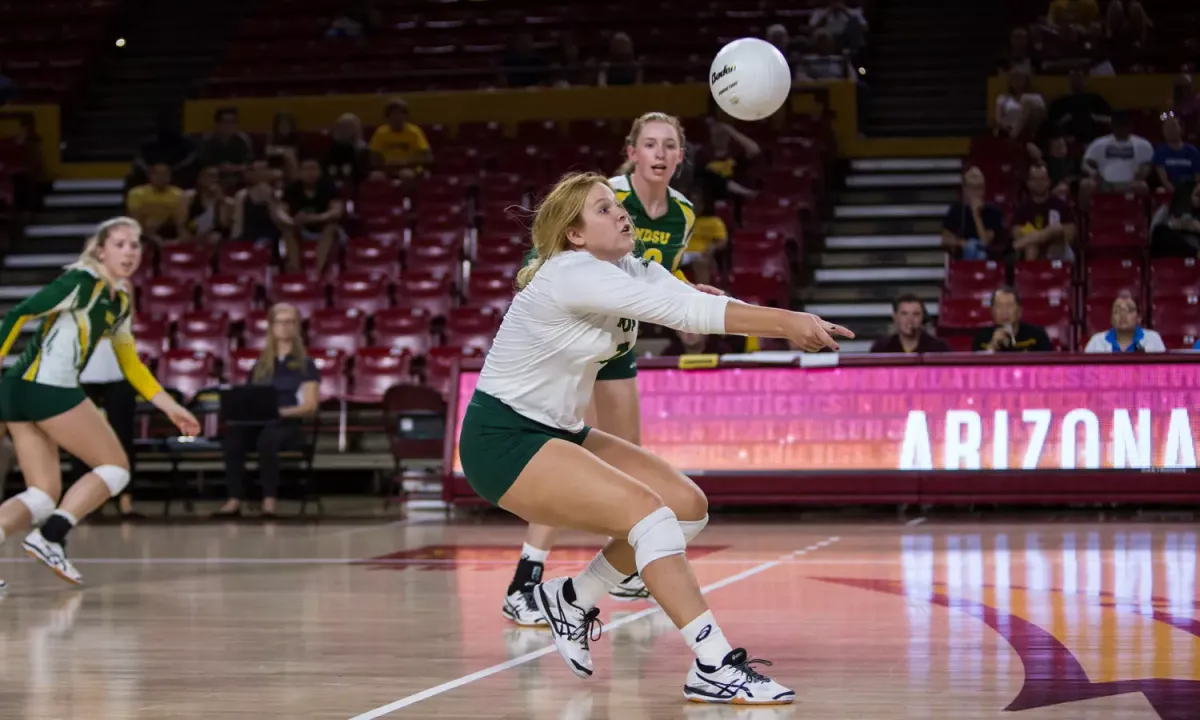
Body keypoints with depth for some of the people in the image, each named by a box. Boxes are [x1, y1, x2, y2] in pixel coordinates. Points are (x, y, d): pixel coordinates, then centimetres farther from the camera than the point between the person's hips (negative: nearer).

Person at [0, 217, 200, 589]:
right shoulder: (82, 281, -7)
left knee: (44, 496, 4)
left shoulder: (120, 301, 20)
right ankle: (50, 537, -9)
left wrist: (170, 406, 25)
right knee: (115, 467, 2)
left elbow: (130, 363, 28)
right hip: (48, 387, -9)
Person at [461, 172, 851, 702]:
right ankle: (714, 668, -26)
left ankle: (572, 599, 17)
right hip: (501, 440, -10)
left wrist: (790, 324, -25)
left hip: (557, 433, 10)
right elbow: (685, 312, -31)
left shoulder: (629, 269, 5)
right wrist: (786, 322, -32)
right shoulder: (572, 275, -22)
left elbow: (697, 304, -9)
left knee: (688, 506, 0)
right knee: (648, 514, -24)